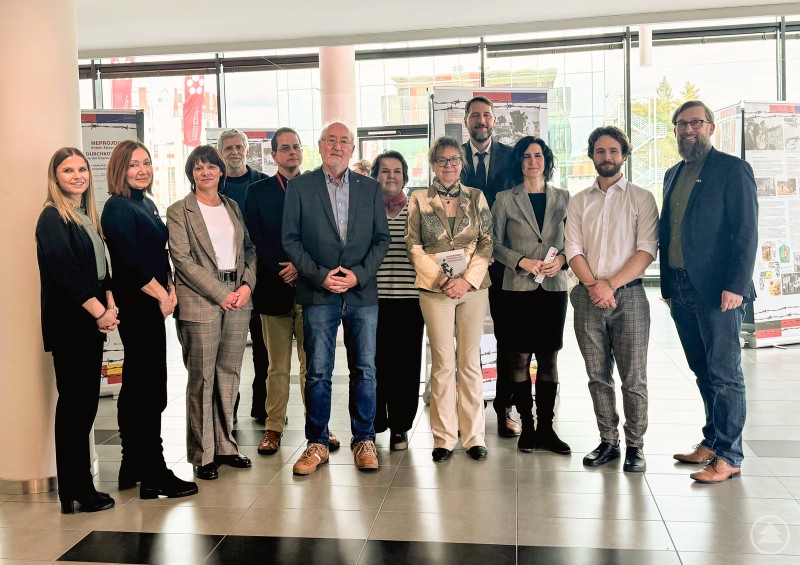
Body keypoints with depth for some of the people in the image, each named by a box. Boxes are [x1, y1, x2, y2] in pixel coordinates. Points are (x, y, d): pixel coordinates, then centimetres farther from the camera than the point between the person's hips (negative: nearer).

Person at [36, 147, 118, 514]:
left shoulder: (88, 218, 16)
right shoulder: (52, 218, -8)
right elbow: (65, 271, -18)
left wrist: (110, 305, 0)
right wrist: (100, 312, -15)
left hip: (92, 322, 8)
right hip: (68, 323, -8)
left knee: (85, 402, 10)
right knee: (74, 404, -3)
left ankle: (78, 489, 19)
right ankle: (76, 494, 6)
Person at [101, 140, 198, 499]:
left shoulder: (147, 204, 16)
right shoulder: (118, 208, -11)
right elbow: (130, 261, -18)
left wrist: (170, 288, 4)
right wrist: (162, 295, -10)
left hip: (151, 304, 10)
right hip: (137, 306, -10)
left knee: (137, 387, 14)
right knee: (151, 389, -5)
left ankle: (132, 468, 25)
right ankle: (154, 476, 3)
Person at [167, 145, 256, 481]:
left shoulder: (233, 207, 16)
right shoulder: (179, 211, 1)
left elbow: (249, 249, 16)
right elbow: (182, 258, -7)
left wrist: (247, 285, -2)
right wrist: (220, 294, -12)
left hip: (238, 298, 5)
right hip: (200, 301, -5)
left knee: (229, 373, 9)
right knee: (201, 377, -1)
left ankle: (224, 445, 20)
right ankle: (201, 454, 10)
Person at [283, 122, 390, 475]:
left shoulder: (370, 188, 10)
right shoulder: (299, 186, 5)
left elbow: (382, 238, 7)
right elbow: (291, 239, 1)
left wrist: (358, 273, -7)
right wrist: (320, 275, -9)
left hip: (362, 292, 2)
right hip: (318, 293, -1)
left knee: (365, 370, 5)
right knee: (318, 372, 2)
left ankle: (364, 440, 18)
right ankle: (317, 444, 15)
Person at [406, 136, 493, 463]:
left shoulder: (476, 197, 8)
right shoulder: (419, 200, 5)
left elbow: (487, 243, 5)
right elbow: (414, 247, 2)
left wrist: (467, 279, -8)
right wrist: (443, 280, -8)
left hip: (473, 287, 1)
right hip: (435, 289, -1)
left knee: (470, 362, 4)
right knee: (442, 363, 1)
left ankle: (474, 436, 13)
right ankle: (444, 438, 10)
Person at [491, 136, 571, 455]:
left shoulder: (562, 198, 10)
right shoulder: (505, 200, 5)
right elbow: (495, 243, 3)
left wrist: (562, 258, -8)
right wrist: (521, 261, -11)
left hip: (554, 286, 2)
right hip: (519, 287, -2)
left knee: (549, 358, 5)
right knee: (520, 357, 0)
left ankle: (546, 427, 13)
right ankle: (527, 426, 11)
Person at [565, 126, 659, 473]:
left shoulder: (641, 198, 5)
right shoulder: (578, 202, 13)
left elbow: (647, 250, -5)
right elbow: (573, 251, 4)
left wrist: (611, 284, -15)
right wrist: (593, 285, -12)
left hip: (627, 293, -2)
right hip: (589, 296, 3)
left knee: (633, 377, 0)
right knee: (598, 376, 8)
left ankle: (635, 446, 12)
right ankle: (608, 442, 19)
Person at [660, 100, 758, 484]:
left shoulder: (732, 169, -4)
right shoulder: (673, 175, 17)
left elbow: (746, 232, -10)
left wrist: (735, 286, -17)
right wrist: (667, 285, 13)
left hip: (717, 290, -6)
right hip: (681, 290, 7)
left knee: (725, 374, -1)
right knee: (704, 372, 14)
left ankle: (728, 456, 8)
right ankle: (711, 442, 24)